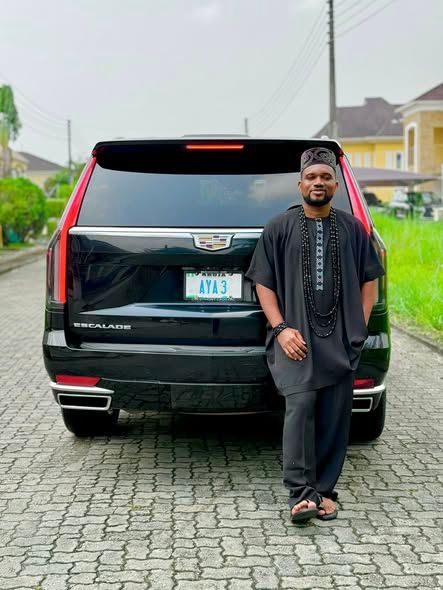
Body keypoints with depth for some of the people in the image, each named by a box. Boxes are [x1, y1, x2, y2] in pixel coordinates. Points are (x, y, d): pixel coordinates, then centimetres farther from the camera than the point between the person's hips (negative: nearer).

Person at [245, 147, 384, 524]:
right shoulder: (279, 228, 5)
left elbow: (369, 279, 15)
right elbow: (263, 283, 4)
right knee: (300, 407, -15)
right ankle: (300, 493, -13)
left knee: (335, 416, 2)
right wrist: (280, 328, -7)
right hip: (297, 338, -2)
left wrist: (360, 324, 4)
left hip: (341, 340, 3)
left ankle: (324, 491, 12)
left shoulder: (352, 229, 10)